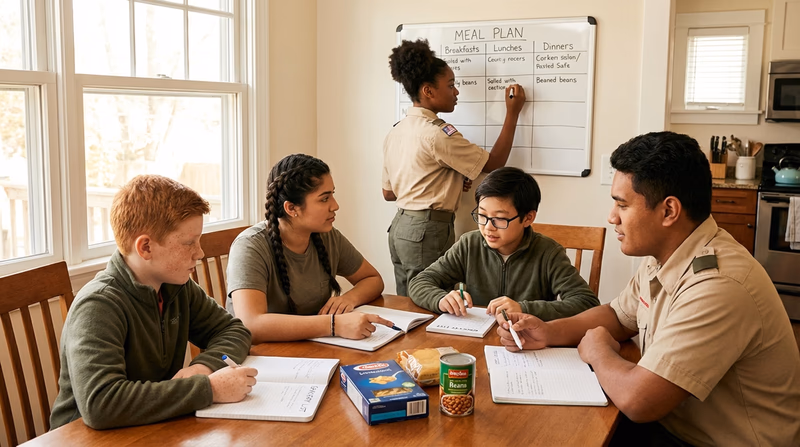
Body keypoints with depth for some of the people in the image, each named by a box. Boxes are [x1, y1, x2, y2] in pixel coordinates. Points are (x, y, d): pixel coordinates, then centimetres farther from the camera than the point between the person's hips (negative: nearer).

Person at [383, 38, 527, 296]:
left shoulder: (396, 133, 9)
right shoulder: (438, 133, -16)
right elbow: (493, 164, -9)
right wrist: (512, 113, -1)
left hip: (400, 227, 9)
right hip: (428, 232, -9)